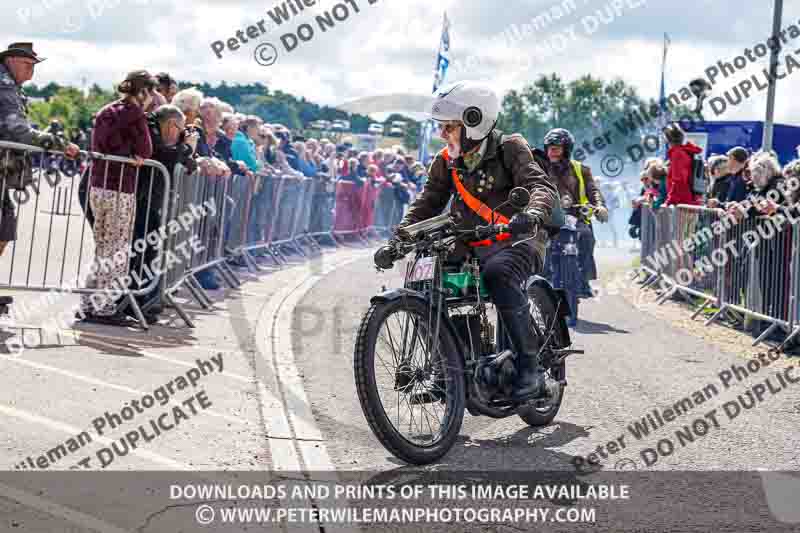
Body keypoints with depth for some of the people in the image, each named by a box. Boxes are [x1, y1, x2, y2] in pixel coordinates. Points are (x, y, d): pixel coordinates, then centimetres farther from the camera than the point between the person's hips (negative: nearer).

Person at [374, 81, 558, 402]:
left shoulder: (509, 149, -5)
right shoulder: (447, 162, 9)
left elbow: (542, 185, -18)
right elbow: (427, 204, 8)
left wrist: (533, 214, -41)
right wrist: (396, 241, -8)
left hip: (515, 242, -6)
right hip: (471, 248, 6)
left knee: (498, 273, -37)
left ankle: (529, 366, -28)